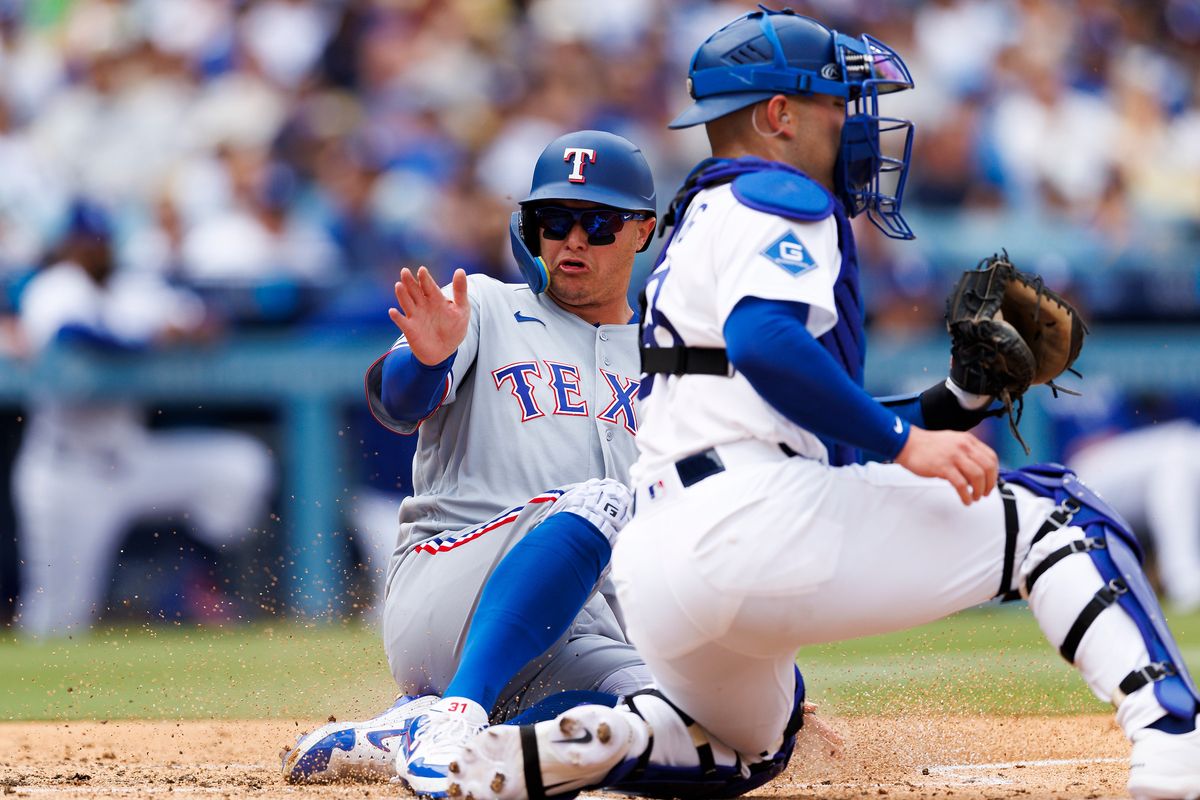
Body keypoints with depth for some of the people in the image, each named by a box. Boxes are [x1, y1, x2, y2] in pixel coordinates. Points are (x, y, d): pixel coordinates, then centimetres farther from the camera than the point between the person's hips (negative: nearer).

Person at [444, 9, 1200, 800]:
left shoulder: (703, 224, 31)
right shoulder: (778, 200, 1)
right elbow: (762, 340, -21)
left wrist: (961, 398, 21)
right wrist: (905, 441, -17)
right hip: (751, 520, -9)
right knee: (1049, 511, 1)